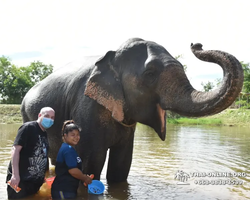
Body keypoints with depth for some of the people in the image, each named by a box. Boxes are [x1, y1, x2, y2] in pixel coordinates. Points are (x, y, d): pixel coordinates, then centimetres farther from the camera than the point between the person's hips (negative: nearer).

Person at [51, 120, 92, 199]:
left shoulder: (66, 148, 14)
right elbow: (73, 170, -24)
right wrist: (85, 178, -8)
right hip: (63, 191, -10)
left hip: (66, 190, 10)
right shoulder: (69, 149, -17)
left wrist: (84, 176, 14)